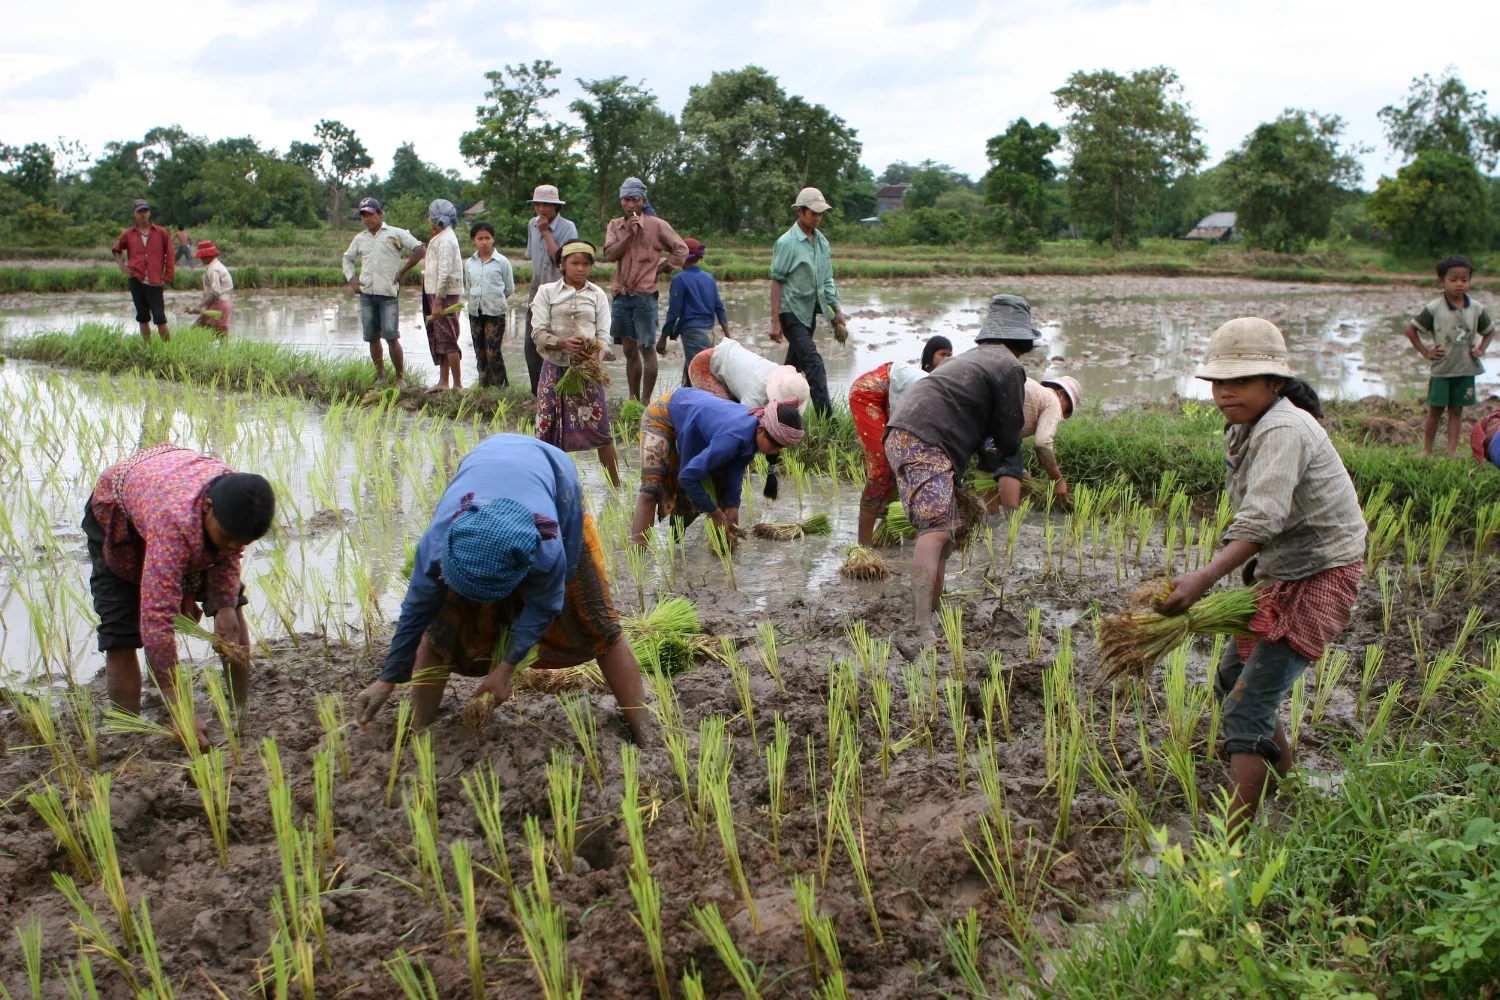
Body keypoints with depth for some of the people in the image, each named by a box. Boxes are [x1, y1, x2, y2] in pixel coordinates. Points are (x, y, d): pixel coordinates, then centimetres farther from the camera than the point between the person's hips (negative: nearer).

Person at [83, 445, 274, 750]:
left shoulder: (238, 505, -32)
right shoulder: (176, 522, -50)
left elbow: (228, 557, -7)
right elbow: (157, 618, -52)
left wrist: (224, 606, -25)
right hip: (117, 517, -5)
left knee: (232, 607, 1)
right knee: (120, 639, -14)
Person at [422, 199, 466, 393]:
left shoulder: (446, 239, -15)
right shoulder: (440, 237, 16)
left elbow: (445, 272, -22)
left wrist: (438, 301, -23)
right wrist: (435, 300, 16)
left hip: (445, 295, -10)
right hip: (435, 293, 10)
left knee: (447, 340, -7)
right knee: (439, 339, 13)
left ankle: (457, 385, -3)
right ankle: (443, 382, 19)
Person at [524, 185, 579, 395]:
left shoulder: (567, 228, -11)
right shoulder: (532, 224, 8)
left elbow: (561, 258, -22)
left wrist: (546, 232, -20)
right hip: (537, 293, 6)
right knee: (531, 345, 6)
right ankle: (538, 394, 16)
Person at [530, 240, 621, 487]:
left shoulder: (597, 295, 7)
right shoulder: (547, 292, 3)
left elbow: (603, 335, 1)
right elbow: (538, 333, -5)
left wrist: (597, 357, -20)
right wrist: (563, 343, -23)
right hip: (555, 368, 0)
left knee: (600, 428, -1)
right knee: (550, 430, 3)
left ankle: (615, 485, 7)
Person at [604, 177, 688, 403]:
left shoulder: (656, 225, -1)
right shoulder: (615, 226, 11)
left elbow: (681, 250, 2)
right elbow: (609, 255, -3)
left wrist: (658, 270, -2)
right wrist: (629, 234, -12)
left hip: (645, 296, -5)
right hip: (621, 296, 5)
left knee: (646, 349, -5)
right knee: (630, 351, 10)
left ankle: (646, 402, -3)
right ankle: (633, 401, 17)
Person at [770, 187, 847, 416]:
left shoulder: (822, 242, 9)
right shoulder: (787, 243, -11)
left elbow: (827, 280, 15)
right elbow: (776, 281, -11)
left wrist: (836, 311, 12)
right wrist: (775, 320, -14)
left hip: (810, 312, 7)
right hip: (791, 312, -7)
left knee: (794, 365, 13)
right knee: (813, 362, -16)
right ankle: (826, 418, -19)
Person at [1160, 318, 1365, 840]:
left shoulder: (1284, 430, -24)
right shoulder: (1241, 433, 7)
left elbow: (1263, 516, -37)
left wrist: (1206, 577, -47)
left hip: (1319, 578, -10)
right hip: (1281, 573, 10)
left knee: (1247, 710, -14)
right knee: (1232, 678, 23)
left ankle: (1232, 838, -11)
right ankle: (1285, 780, 45)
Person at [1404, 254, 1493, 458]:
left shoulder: (1477, 309, 1)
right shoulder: (1434, 309, -8)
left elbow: (1490, 330, 17)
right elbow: (1411, 329, -3)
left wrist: (1481, 349, 3)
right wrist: (1425, 352, -5)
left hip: (1466, 369, 3)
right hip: (1442, 370, -3)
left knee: (1456, 410, 7)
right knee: (1435, 410, 4)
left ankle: (1452, 451, 9)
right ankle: (1427, 450, 14)